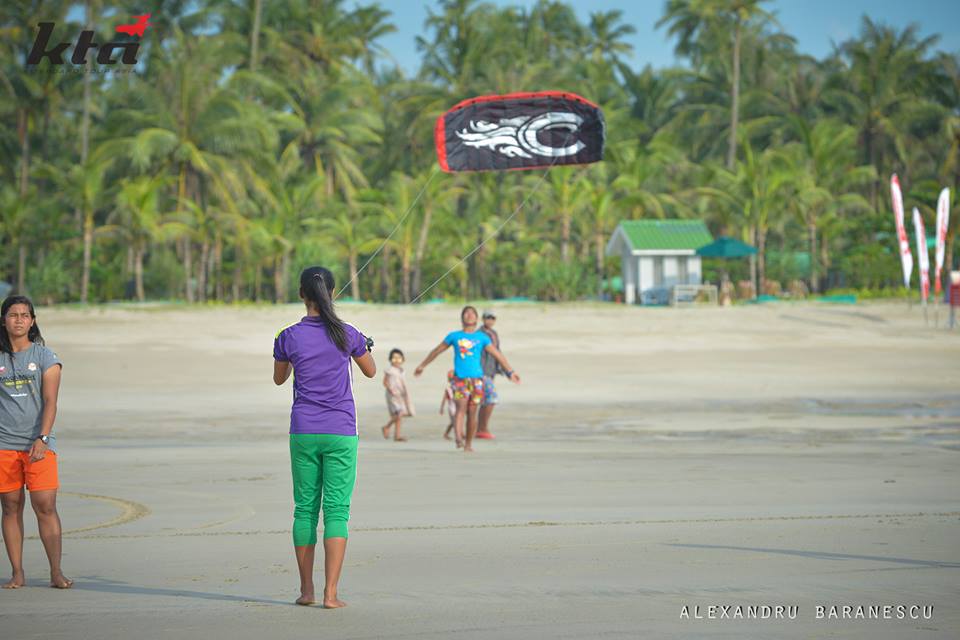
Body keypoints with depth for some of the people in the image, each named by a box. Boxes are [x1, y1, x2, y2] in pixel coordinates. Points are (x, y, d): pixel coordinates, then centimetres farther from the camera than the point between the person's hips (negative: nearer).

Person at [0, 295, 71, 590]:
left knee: (45, 506, -8)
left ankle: (56, 572, -2)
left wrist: (41, 439, -16)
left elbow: (50, 402, -4)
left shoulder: (45, 357, 3)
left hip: (38, 444, -2)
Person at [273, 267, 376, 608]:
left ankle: (306, 589, 16)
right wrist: (366, 347, 31)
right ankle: (330, 593, -6)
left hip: (303, 432, 1)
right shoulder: (348, 334, -5)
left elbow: (279, 378, 13)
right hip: (341, 432, -1)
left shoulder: (289, 337, -4)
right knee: (336, 510, 0)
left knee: (305, 508, 12)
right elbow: (370, 372, 12)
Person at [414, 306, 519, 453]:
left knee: (472, 412, 2)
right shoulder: (454, 336, 11)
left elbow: (497, 355, 12)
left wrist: (510, 372, 7)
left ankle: (468, 444, 13)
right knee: (461, 407, -20)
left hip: (476, 378, 1)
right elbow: (437, 351, 20)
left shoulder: (482, 337, 11)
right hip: (459, 378, -1)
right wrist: (422, 366, 26)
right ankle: (458, 438, -36)